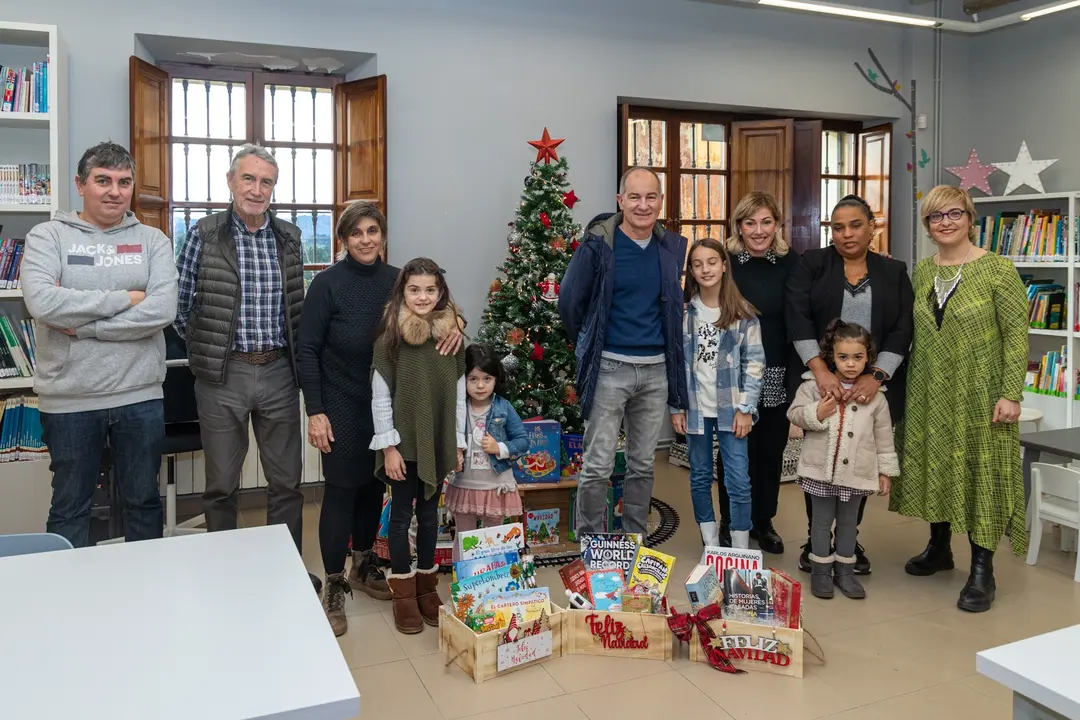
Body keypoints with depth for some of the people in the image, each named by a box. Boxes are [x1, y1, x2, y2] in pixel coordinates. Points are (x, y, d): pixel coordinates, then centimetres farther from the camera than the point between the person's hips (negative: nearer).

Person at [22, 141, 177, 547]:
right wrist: (124, 298, -13)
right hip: (68, 400, -1)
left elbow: (162, 310, -12)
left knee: (144, 501, 15)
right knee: (69, 509, 13)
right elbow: (42, 302, -18)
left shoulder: (152, 241, 3)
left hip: (140, 397, 1)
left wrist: (81, 326, -13)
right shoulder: (48, 236, 0)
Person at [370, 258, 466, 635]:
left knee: (429, 512, 14)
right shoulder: (390, 337, -9)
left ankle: (427, 585, 29)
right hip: (404, 443, -3)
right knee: (402, 514, 8)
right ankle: (403, 591, 22)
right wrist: (388, 446, -11)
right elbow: (380, 397, -8)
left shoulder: (451, 336, 0)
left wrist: (458, 442, 5)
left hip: (439, 441, 3)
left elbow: (459, 393, 5)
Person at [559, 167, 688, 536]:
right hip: (609, 368, -4)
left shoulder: (673, 246, 4)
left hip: (657, 369, 4)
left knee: (643, 464, 13)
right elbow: (569, 302, -2)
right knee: (597, 467, -1)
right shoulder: (598, 244, -9)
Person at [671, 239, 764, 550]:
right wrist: (676, 407, -1)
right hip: (695, 407, 2)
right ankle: (711, 547, 24)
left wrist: (746, 408, -7)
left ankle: (741, 554, 10)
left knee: (738, 481, -2)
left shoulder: (743, 312, -1)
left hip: (731, 408, -2)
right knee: (700, 477, 10)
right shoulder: (683, 311, 1)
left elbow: (754, 362, -2)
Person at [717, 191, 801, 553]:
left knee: (771, 451, 12)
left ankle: (763, 521, 30)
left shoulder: (791, 263, 1)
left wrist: (797, 373, -6)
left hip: (778, 376, 2)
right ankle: (730, 523, 24)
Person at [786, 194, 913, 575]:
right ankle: (815, 540, 20)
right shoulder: (810, 264, 1)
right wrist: (820, 371, -22)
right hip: (822, 383, -1)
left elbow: (902, 331, -2)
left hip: (872, 387, 2)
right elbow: (798, 319, -11)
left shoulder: (894, 272, 7)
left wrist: (876, 377, -15)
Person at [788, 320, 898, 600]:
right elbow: (794, 413, -1)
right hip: (821, 469, -1)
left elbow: (883, 436, 5)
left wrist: (886, 470, 7)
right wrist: (816, 414, -20)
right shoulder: (814, 385, -6)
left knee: (849, 522, 15)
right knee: (822, 521, 10)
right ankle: (821, 570, 22)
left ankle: (845, 569, 29)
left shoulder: (875, 395, -1)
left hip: (856, 472, 2)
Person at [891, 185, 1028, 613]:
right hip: (930, 395, 5)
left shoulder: (997, 270, -8)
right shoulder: (921, 273, 7)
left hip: (979, 396, -5)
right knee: (933, 467, 13)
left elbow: (1016, 335, -11)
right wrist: (906, 388, 7)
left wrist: (1011, 394, -16)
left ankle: (982, 570, 11)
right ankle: (939, 547, 32)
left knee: (981, 473, 1)